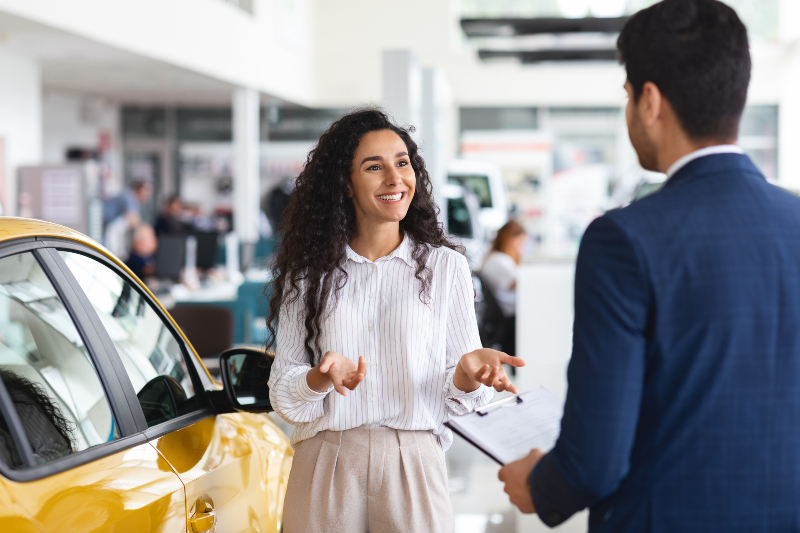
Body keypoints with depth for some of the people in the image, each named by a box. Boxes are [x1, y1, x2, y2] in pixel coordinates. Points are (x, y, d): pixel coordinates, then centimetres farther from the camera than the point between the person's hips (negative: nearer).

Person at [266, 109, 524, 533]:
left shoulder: (445, 265, 3)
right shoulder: (310, 273, 4)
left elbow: (458, 400, 2)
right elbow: (282, 395, 0)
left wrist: (468, 374, -20)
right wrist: (321, 377, -20)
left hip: (413, 467, 0)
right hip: (325, 467, 1)